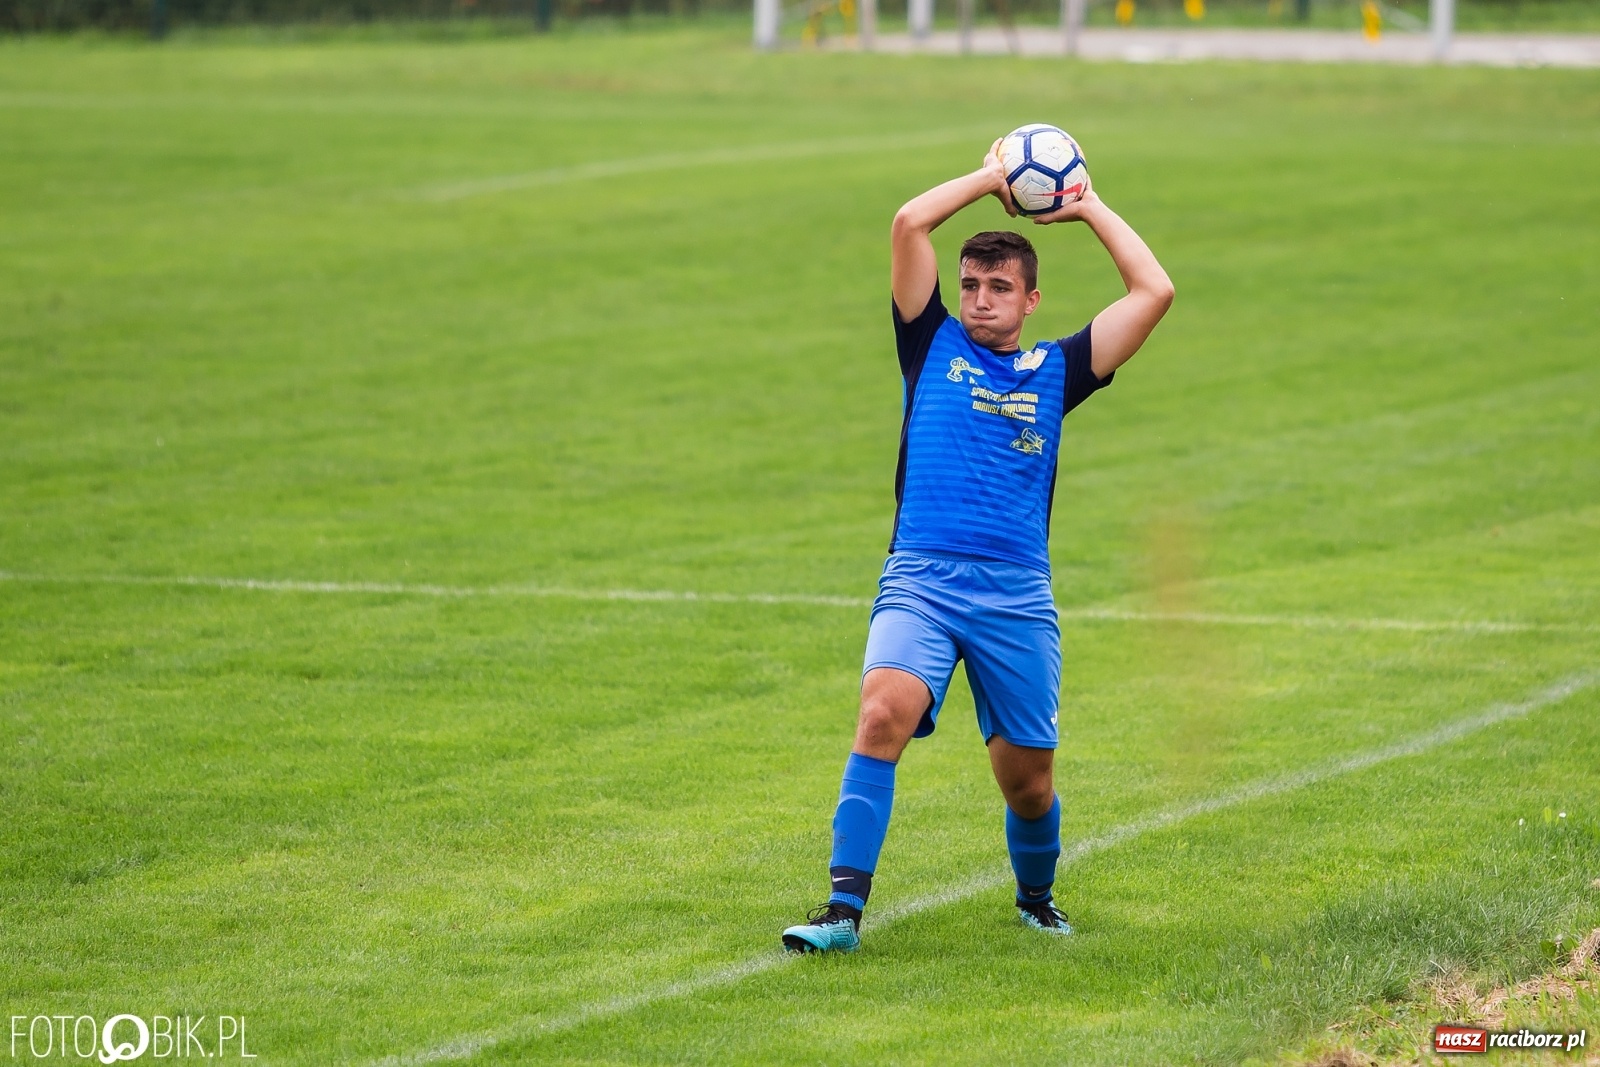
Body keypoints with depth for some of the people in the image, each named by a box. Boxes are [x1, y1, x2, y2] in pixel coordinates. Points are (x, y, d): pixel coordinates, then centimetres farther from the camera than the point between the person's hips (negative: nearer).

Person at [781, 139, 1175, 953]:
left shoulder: (1053, 371, 15)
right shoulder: (934, 346, 13)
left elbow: (1153, 291, 11)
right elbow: (909, 224, 5)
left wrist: (1089, 208, 19)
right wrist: (991, 177, 15)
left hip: (1017, 595, 2)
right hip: (921, 580, -2)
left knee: (1028, 783, 5)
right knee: (884, 713, -27)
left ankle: (1035, 900, 35)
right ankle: (843, 908, -29)